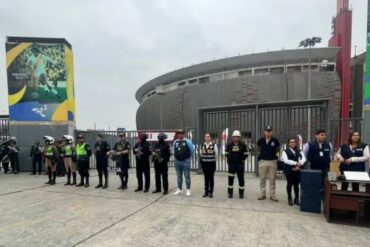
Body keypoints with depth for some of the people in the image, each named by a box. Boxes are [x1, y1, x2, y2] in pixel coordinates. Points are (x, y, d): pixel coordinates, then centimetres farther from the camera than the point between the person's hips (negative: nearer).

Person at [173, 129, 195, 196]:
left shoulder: (187, 141, -8)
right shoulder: (175, 142, 6)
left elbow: (192, 149, -2)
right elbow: (173, 149, 24)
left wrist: (189, 156, 7)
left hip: (185, 161, -4)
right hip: (177, 161, 5)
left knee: (187, 176, 1)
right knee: (179, 176, 13)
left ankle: (188, 190, 9)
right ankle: (179, 189, 24)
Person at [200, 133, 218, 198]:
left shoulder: (214, 145, -9)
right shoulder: (202, 145, 0)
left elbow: (216, 154, 0)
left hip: (211, 163, -3)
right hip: (204, 163, 3)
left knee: (211, 178, 5)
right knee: (206, 177, 10)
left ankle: (211, 192, 14)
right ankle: (206, 191, 19)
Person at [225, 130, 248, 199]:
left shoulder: (243, 145, -2)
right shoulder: (229, 145, 2)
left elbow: (246, 154, 3)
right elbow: (226, 153, 13)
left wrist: (242, 160, -1)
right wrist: (229, 160, 6)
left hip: (240, 164, -1)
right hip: (231, 164, 1)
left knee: (241, 179, 6)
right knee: (230, 178, 6)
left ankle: (241, 193, 19)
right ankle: (230, 193, 19)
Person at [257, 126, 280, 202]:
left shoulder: (275, 140, -3)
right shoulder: (261, 140, -1)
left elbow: (277, 149, 15)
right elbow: (258, 149, 18)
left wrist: (272, 153, 5)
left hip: (272, 161, -1)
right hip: (262, 161, 1)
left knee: (272, 179, 6)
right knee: (262, 179, 7)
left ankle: (273, 195, 14)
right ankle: (262, 194, 18)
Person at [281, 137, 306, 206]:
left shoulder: (299, 151, 13)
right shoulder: (285, 151, 3)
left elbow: (304, 159, -1)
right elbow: (286, 160, -11)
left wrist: (299, 165, -18)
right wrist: (296, 163, -19)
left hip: (298, 169, 3)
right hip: (289, 170, -3)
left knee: (296, 184, 7)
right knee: (289, 184, 3)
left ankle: (297, 199, 20)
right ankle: (289, 199, 15)